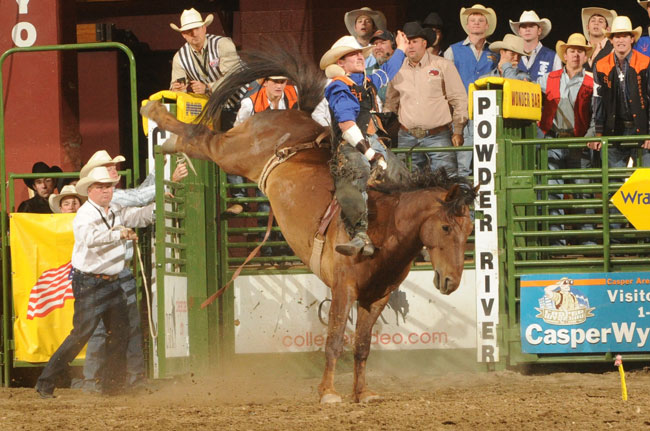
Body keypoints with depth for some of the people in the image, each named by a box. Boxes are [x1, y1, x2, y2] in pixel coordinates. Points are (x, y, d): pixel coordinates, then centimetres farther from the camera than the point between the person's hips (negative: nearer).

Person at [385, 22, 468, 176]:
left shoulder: (443, 66, 2)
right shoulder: (398, 69, 10)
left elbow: (459, 99, 2)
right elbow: (391, 103, 21)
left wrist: (457, 131, -2)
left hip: (437, 136, -3)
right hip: (407, 138, 3)